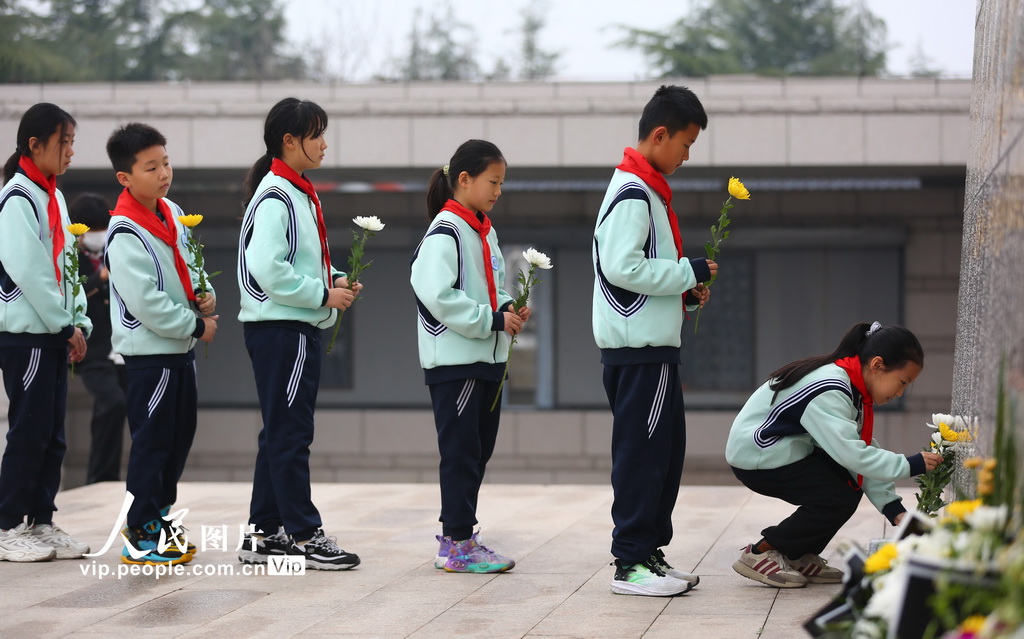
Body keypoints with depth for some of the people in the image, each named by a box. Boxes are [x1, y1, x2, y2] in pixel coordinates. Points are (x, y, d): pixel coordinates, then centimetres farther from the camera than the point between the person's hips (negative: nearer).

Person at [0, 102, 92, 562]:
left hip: (53, 334, 9)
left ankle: (42, 524, 14)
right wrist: (65, 325, -12)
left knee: (52, 434, 9)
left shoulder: (52, 197, 16)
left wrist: (79, 322, 8)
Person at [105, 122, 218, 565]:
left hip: (179, 347, 9)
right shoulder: (125, 234, -20)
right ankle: (140, 537, 4)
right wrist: (197, 326, -15)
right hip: (149, 351, -9)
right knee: (152, 442, -4)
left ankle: (160, 516, 28)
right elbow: (146, 303, -22)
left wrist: (203, 293, 1)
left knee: (180, 435, 15)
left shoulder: (172, 213, 7)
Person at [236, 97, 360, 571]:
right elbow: (268, 270, -23)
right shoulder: (274, 197, -15)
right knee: (289, 432, -6)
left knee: (280, 433, 13)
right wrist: (324, 294, -16)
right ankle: (304, 536, -2)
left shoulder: (299, 195, 17)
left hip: (298, 327, 11)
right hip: (279, 328, -11)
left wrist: (335, 281, 7)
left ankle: (265, 533, 18)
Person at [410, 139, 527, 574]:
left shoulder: (484, 232, 15)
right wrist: (493, 319, -19)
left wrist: (509, 308, 3)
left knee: (479, 451, 12)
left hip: (486, 359, 9)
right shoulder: (445, 232, -13)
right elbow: (437, 295, -22)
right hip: (454, 361, -9)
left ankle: (457, 534, 19)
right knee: (461, 453, -6)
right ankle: (457, 544, -1)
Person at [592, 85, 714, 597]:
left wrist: (684, 291, 10)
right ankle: (631, 563, -3)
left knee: (665, 451, 13)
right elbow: (622, 266, -22)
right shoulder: (633, 193, -14)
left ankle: (650, 551, 19)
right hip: (639, 347, -10)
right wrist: (689, 272, -14)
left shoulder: (645, 190, 18)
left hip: (653, 346, 10)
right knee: (642, 453, -7)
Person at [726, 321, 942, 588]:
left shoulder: (853, 391, 3)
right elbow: (852, 454, -35)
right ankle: (759, 554, -5)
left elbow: (864, 449, 2)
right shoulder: (828, 392, -28)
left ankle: (799, 558, 12)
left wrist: (894, 509, -6)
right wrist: (910, 465, -32)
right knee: (838, 499, -17)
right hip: (756, 455, -10)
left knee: (851, 486, 1)